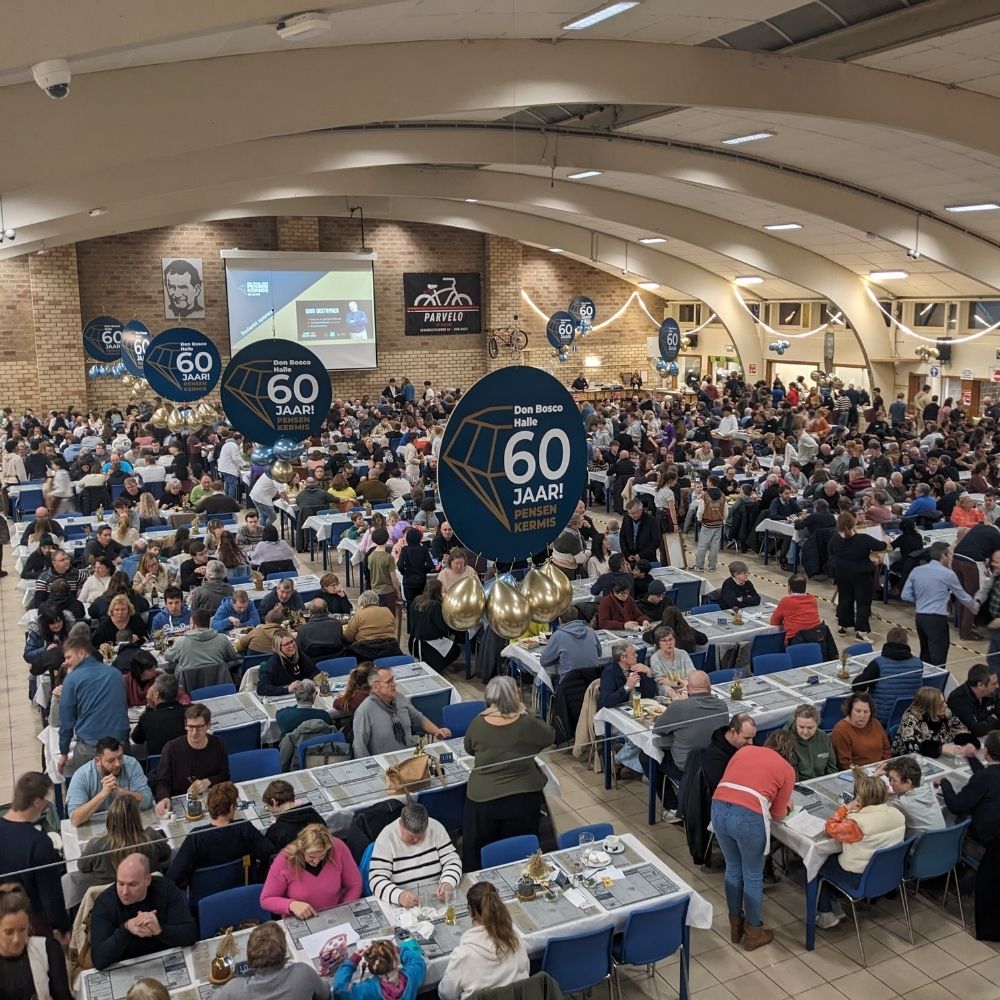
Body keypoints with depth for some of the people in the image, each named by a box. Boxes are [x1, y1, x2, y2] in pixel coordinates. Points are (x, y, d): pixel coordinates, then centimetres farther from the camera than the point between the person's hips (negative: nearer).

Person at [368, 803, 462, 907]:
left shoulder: (435, 828, -5)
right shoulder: (386, 837, -11)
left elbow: (452, 860, -3)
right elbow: (376, 879, -17)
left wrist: (448, 883, -23)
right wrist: (399, 896, -35)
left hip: (437, 897, 1)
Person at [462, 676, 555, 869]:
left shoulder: (477, 724, -10)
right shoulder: (527, 724, -16)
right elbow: (550, 736, 4)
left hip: (482, 798, 1)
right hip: (522, 800, -1)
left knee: (477, 856, 19)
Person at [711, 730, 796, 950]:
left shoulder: (745, 749, 23)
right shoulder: (787, 769, 14)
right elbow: (778, 813, 15)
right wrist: (785, 807, 39)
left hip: (719, 808, 4)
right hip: (748, 817, -4)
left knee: (733, 869, 25)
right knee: (753, 876, 17)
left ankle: (735, 926, 39)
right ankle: (753, 932, 31)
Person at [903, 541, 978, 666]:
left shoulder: (916, 571, 7)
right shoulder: (948, 573, -6)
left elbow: (906, 596, 6)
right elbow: (962, 596, 7)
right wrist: (974, 606, 27)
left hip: (920, 617, 6)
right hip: (937, 619, -6)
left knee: (925, 656, 18)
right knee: (938, 659, -4)